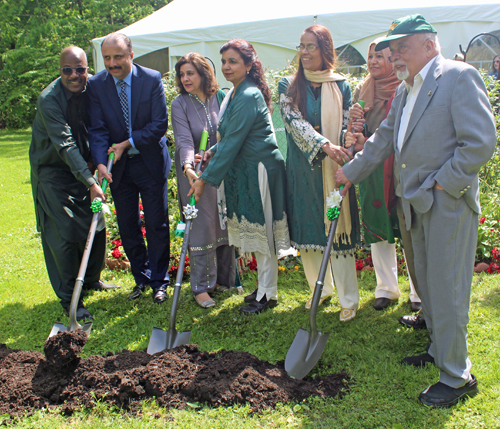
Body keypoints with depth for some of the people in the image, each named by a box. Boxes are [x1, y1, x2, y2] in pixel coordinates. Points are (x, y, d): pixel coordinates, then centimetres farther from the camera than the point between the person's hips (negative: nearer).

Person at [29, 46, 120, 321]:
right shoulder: (48, 99, -25)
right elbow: (65, 144, -30)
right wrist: (90, 182, -35)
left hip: (82, 166, 6)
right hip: (52, 172, -6)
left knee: (96, 226, 11)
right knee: (63, 234, -5)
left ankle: (91, 279, 34)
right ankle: (69, 298, 8)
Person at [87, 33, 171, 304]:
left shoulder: (152, 79, -9)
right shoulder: (96, 84, -5)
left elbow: (160, 124, -11)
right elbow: (97, 129, -9)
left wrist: (128, 143, -17)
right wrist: (100, 163, -24)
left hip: (150, 162, -2)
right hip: (118, 167, 2)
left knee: (157, 225, 3)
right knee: (127, 227, 10)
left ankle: (159, 282, 17)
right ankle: (141, 278, 27)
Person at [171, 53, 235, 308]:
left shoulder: (221, 98, 2)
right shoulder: (180, 104, -6)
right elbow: (184, 141, -18)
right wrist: (188, 167, -35)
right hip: (196, 173, -3)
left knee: (225, 224, 9)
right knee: (202, 226, -4)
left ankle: (224, 278, 24)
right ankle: (201, 287, 5)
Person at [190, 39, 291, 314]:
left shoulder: (248, 97, -19)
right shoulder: (234, 94, 11)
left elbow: (233, 142, -21)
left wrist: (206, 178, -17)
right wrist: (213, 151, -1)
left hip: (260, 170, -9)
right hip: (243, 170, 10)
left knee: (261, 230, 0)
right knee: (254, 229, 15)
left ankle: (267, 294, 12)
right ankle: (264, 286, 28)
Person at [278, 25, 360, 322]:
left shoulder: (341, 86, 3)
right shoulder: (289, 86, 5)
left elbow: (346, 128, 0)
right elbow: (295, 122, -10)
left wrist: (345, 165, -19)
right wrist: (324, 144, -25)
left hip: (334, 170, -2)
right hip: (302, 169, 2)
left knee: (337, 231, -3)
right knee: (308, 230, 8)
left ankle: (349, 300, 8)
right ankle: (322, 289, 26)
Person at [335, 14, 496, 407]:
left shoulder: (459, 76, -11)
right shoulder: (405, 90, 15)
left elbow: (481, 142, -18)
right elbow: (385, 138, 24)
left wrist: (442, 184, -16)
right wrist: (352, 171, 23)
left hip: (448, 203, -8)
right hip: (417, 204, 8)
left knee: (446, 289, -4)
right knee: (427, 283, 17)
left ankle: (457, 377, 7)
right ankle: (439, 350, 34)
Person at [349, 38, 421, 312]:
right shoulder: (362, 91, 10)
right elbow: (357, 135, 12)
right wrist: (355, 123, -11)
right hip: (371, 172, 5)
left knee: (409, 232, 0)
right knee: (378, 229, 10)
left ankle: (419, 292, 15)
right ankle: (386, 288, 25)